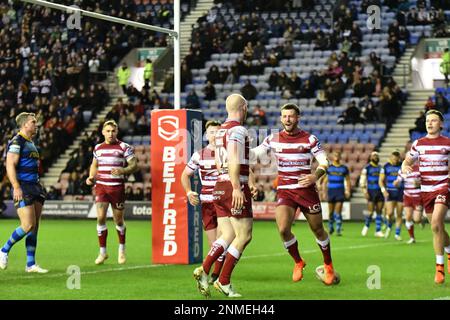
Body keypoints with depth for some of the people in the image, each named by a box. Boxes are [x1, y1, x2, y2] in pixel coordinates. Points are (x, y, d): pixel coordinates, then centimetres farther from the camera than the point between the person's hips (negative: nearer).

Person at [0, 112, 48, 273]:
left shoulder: (31, 143, 19)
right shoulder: (16, 142, -10)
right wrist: (16, 187, -25)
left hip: (34, 187, 9)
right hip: (23, 189, -9)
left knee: (35, 226, 5)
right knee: (28, 225, -14)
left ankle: (31, 264, 8)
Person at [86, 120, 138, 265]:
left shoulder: (124, 147, -2)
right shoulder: (98, 148, 11)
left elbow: (134, 165, -6)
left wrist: (123, 170, -24)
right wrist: (91, 177, 7)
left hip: (117, 187, -3)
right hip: (101, 186, 3)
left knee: (119, 220, 6)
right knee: (100, 217, -10)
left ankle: (122, 250, 28)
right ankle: (102, 252, 0)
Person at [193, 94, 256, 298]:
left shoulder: (221, 130, 16)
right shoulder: (238, 130, -10)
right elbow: (233, 160, -22)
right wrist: (237, 188, -27)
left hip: (219, 187, 8)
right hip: (235, 187, -8)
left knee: (228, 236, 9)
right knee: (244, 236, -1)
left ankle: (204, 270, -7)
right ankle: (224, 282, -3)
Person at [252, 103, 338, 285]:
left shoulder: (309, 139, -4)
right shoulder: (273, 139, 4)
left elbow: (325, 162, -7)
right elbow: (253, 154, 7)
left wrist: (316, 176, -26)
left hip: (306, 189, -1)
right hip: (284, 191, 1)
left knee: (318, 230, 7)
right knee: (283, 229, -18)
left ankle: (328, 266, 30)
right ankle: (298, 262, 8)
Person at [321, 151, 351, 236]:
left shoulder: (344, 168, 7)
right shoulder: (328, 168, 7)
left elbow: (348, 180, 12)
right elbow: (324, 181, 10)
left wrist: (348, 191, 2)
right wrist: (324, 191, 3)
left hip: (340, 192, -1)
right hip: (331, 191, 1)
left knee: (338, 212, -8)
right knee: (331, 212, 5)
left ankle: (338, 229, -7)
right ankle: (330, 227, 23)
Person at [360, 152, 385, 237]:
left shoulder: (380, 168, 13)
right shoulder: (367, 168, -1)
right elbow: (362, 181, -3)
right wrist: (365, 192, -12)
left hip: (380, 192, 4)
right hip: (371, 192, -4)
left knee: (379, 212, 2)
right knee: (371, 211, -9)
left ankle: (378, 231, 6)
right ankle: (366, 226, 16)